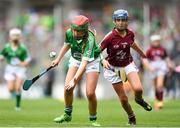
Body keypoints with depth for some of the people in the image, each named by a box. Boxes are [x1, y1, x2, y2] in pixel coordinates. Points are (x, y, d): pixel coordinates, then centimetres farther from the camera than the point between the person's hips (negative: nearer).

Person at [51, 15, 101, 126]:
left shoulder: (89, 39, -37)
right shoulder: (69, 33, -21)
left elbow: (84, 62, -43)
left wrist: (74, 80, -51)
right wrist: (58, 59, 14)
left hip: (91, 61, -4)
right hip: (76, 59, 4)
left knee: (90, 93, -15)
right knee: (67, 88, -11)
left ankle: (93, 120, 4)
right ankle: (67, 115, 10)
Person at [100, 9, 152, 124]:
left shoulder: (130, 34, -7)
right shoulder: (110, 37, -20)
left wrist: (142, 53, 34)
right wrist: (103, 60, -35)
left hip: (128, 65, 2)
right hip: (113, 68, -2)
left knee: (138, 89, -22)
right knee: (123, 98, -2)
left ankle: (139, 99, 14)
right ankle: (131, 118, 25)